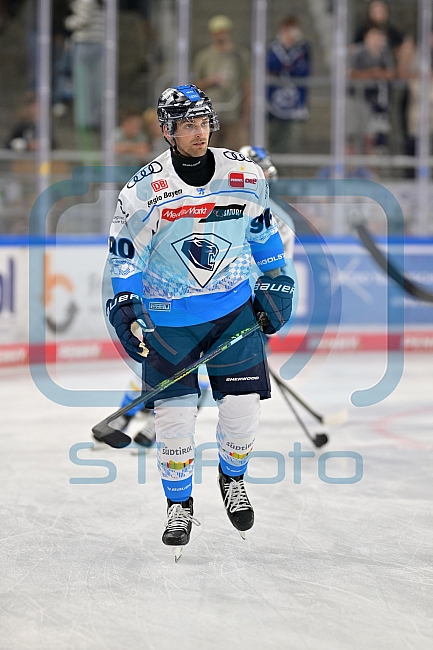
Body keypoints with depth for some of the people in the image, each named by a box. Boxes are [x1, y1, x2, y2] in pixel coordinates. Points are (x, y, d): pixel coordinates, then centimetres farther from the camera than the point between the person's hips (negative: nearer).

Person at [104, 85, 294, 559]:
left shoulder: (245, 176, -5)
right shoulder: (143, 191, -12)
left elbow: (263, 229, 12)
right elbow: (124, 253, -3)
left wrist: (276, 283, 12)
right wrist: (126, 310, -10)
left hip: (235, 308, 2)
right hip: (168, 319, -2)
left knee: (243, 406, -4)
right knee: (174, 415, -3)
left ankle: (232, 477, 26)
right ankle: (179, 505, 17)